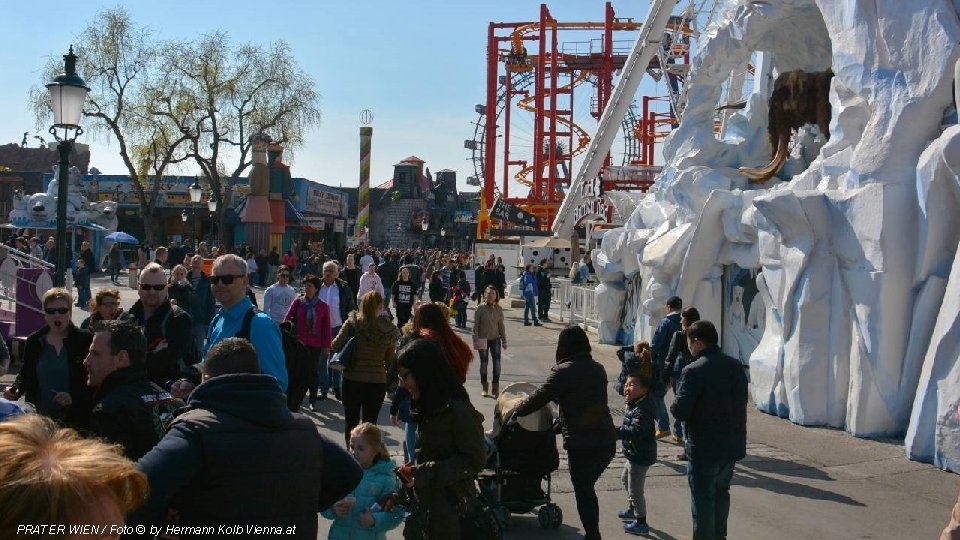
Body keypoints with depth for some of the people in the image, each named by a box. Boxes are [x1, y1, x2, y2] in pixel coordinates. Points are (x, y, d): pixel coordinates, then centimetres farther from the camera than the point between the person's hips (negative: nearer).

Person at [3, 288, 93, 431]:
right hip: (40, 417, 3)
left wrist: (74, 397, -18)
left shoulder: (84, 340, -3)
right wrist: (15, 389, -3)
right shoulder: (34, 341, 8)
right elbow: (25, 374, 18)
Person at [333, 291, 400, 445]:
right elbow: (390, 360, -1)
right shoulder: (388, 330, -6)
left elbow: (336, 346, -12)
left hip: (352, 380, -1)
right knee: (370, 423, 11)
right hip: (377, 382, 1)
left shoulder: (352, 323, -10)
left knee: (351, 421, 15)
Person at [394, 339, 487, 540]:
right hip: (423, 506, 8)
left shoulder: (459, 411, -17)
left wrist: (426, 474, -20)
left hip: (451, 510, -8)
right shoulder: (427, 409, 9)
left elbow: (474, 460, -17)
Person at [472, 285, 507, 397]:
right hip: (483, 340, -2)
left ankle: (496, 387, 1)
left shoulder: (499, 309, 0)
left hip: (495, 339, 2)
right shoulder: (480, 309, -9)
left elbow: (501, 326, 7)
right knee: (484, 363, 7)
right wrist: (476, 341, -12)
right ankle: (484, 388, 21)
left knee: (497, 362, -8)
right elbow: (475, 326, -6)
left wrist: (504, 341, 8)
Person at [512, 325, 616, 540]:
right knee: (587, 488, 21)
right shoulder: (598, 369, 9)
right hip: (607, 440, 6)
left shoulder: (563, 371, -11)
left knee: (583, 492, 9)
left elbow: (539, 398, -7)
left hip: (581, 444, -6)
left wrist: (516, 410, 9)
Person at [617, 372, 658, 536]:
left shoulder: (642, 410, -28)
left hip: (640, 456, -11)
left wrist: (616, 432, -45)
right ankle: (633, 510, 50)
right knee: (626, 479, 30)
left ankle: (641, 524, 15)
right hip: (634, 453, 11)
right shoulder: (633, 405, 4)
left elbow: (636, 432, -40)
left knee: (635, 490, 0)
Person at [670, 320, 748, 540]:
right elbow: (741, 402, 11)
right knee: (721, 492, 25)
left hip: (704, 448, -7)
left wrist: (676, 403, -1)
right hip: (733, 446, 7)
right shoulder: (736, 366, 1)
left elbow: (679, 411, -22)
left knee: (703, 499, 6)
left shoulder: (694, 371, -21)